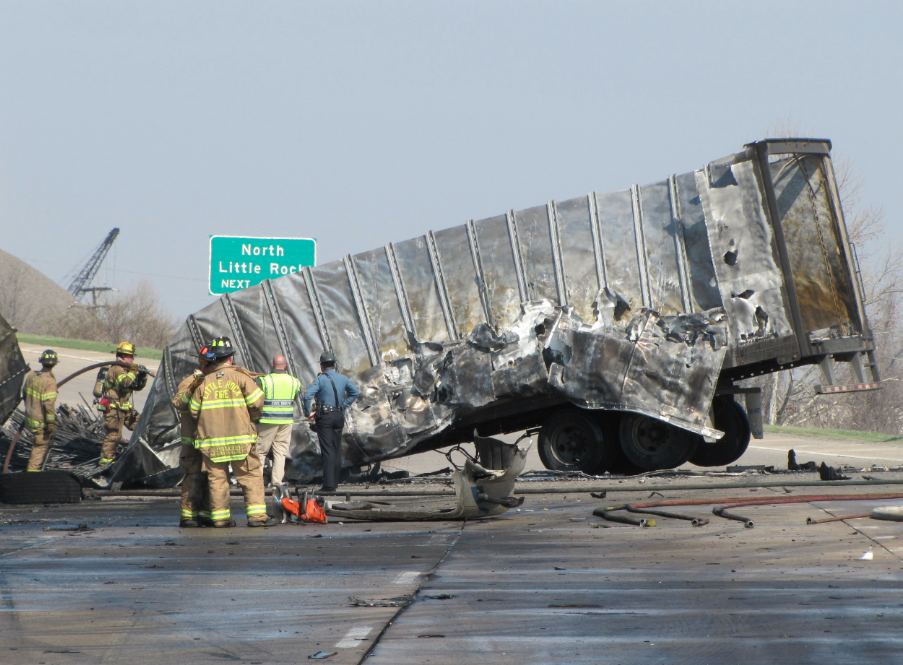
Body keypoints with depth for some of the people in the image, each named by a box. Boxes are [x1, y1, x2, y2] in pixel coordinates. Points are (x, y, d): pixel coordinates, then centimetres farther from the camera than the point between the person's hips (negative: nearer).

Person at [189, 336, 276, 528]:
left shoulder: (204, 382, 6)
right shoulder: (240, 376, -3)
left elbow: (194, 412, 8)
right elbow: (256, 402, -7)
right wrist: (250, 417, 13)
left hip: (211, 439, 3)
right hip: (240, 437, -3)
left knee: (217, 477, 7)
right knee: (251, 476, 1)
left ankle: (220, 517, 5)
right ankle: (257, 515, -7)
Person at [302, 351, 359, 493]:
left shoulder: (320, 379, -9)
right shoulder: (343, 379, 8)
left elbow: (307, 396, -21)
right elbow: (355, 392, 22)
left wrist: (308, 412, -9)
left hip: (324, 417, -5)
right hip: (339, 416, 5)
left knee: (327, 451, -7)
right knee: (337, 450, 13)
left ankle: (329, 485, -11)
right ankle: (335, 482, 17)